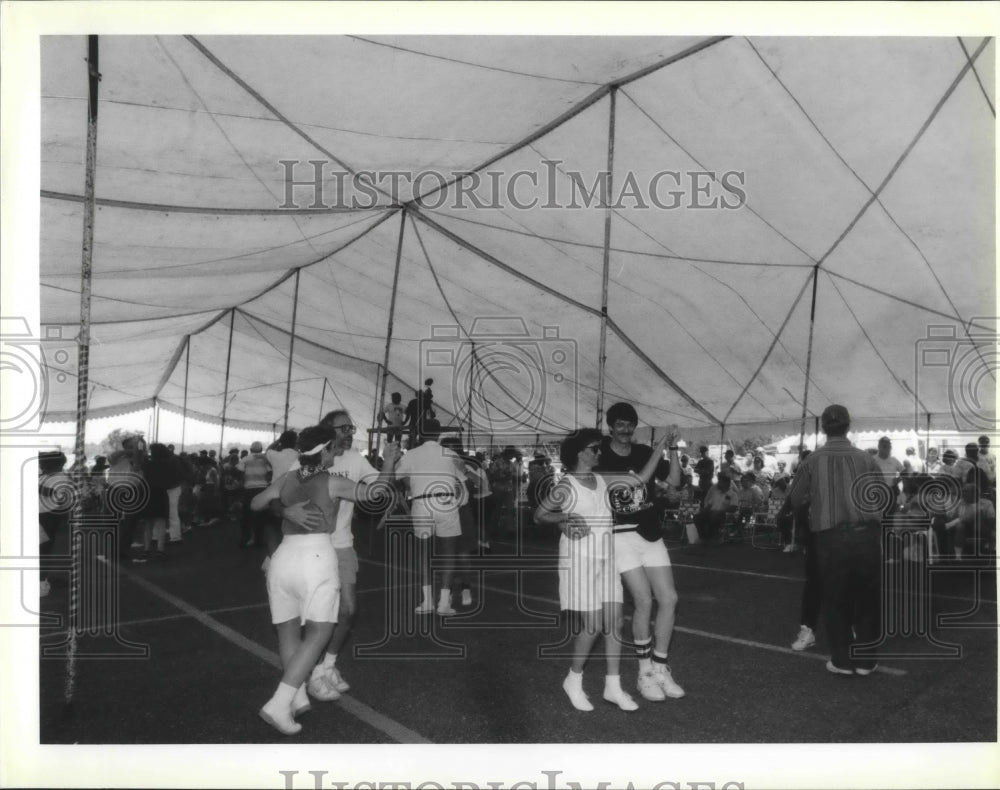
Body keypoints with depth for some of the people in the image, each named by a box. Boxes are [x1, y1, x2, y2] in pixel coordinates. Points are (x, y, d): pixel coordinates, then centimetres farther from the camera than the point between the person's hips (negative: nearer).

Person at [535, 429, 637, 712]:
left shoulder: (600, 481, 7)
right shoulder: (565, 488, -13)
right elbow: (539, 515, -5)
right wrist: (565, 519, -18)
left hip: (606, 560, 7)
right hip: (580, 560, -7)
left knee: (614, 623, 5)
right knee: (592, 626, -3)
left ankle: (613, 686, 17)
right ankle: (574, 680, 20)